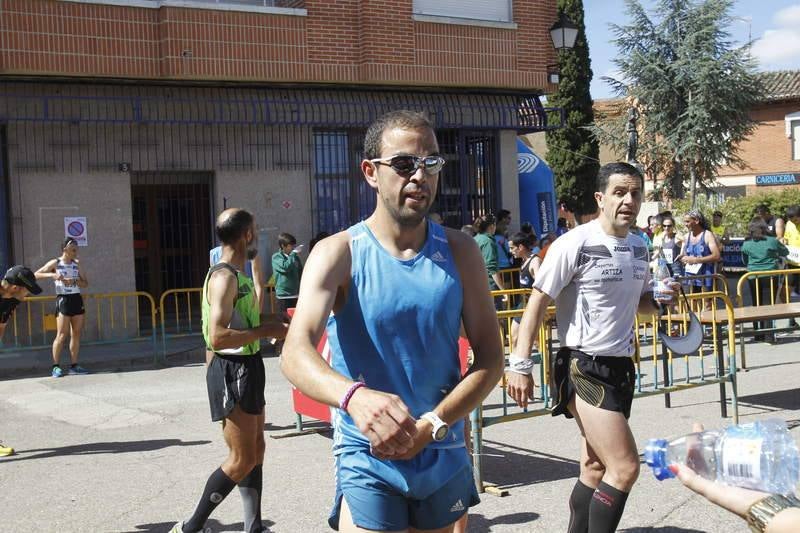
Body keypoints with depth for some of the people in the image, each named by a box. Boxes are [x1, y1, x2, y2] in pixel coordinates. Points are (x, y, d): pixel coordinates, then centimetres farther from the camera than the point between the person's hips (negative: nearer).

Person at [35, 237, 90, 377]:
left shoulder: (77, 264, 10)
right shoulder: (55, 263, -1)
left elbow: (85, 283, 8)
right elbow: (36, 275, -4)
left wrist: (75, 281, -11)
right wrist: (51, 275, -18)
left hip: (77, 299, 5)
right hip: (63, 300, -5)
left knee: (76, 334, 4)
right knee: (62, 335, -8)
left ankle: (74, 366, 10)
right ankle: (56, 367, -3)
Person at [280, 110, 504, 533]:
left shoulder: (459, 251, 0)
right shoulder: (339, 253, -10)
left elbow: (489, 358, -2)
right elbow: (295, 354, -23)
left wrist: (431, 425, -17)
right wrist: (353, 396, -43)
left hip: (446, 458, 4)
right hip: (368, 463, -3)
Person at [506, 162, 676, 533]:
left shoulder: (639, 247, 9)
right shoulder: (575, 244, -14)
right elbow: (537, 302, -13)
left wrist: (660, 300, 0)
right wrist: (520, 364, -18)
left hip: (621, 365, 8)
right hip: (584, 367, -8)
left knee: (597, 467, 15)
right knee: (625, 467, -13)